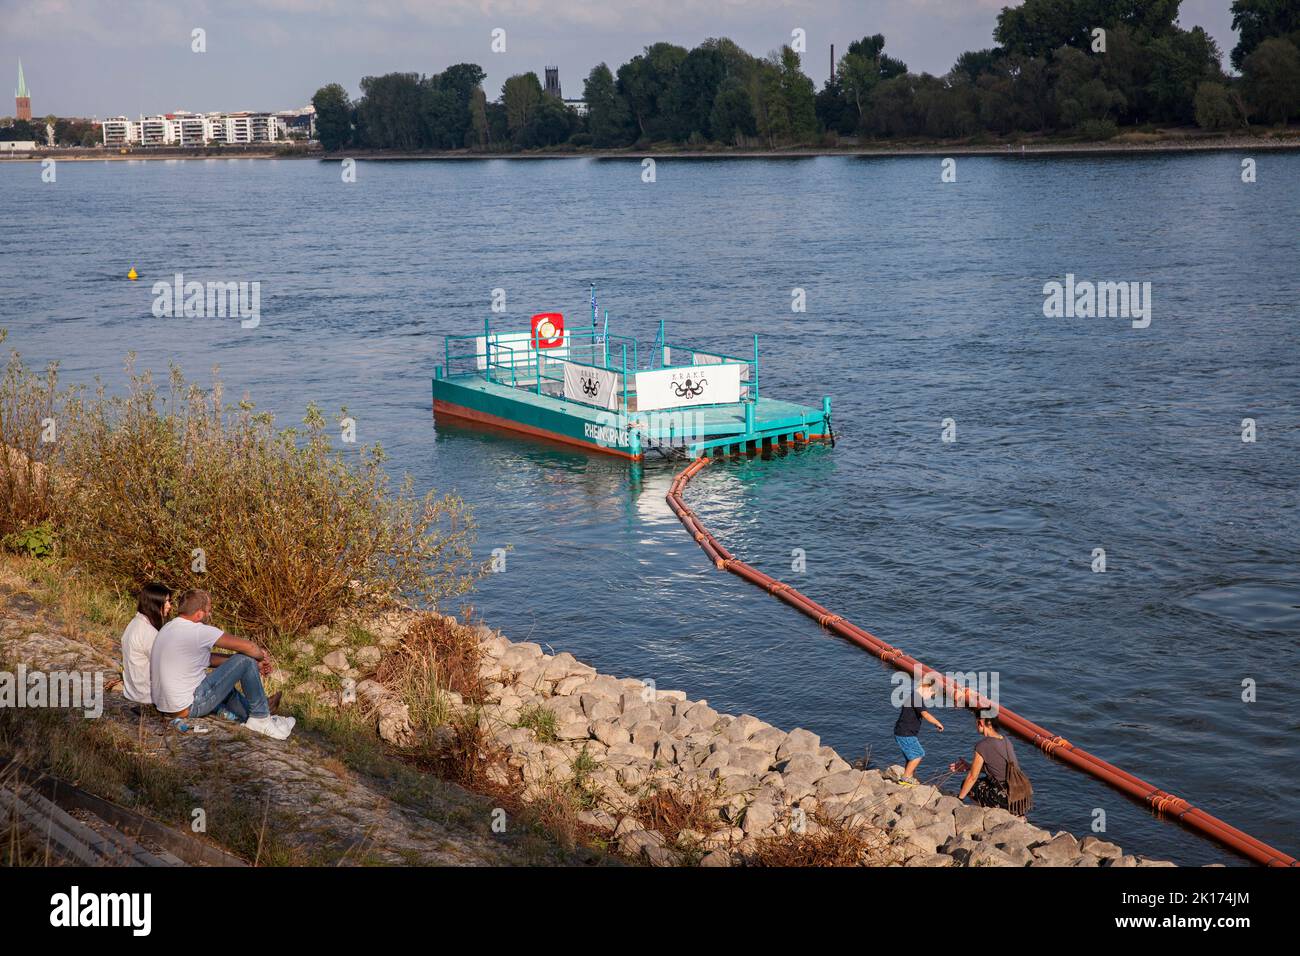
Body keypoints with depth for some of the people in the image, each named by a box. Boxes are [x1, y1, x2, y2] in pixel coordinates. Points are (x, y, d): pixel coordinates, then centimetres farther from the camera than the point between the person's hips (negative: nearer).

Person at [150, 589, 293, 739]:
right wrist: (261, 656, 8)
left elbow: (208, 658, 14)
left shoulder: (169, 627, 9)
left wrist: (254, 664, 11)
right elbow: (248, 647, -16)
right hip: (188, 707, -9)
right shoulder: (199, 632, -19)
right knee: (245, 660, -6)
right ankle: (260, 718, 6)